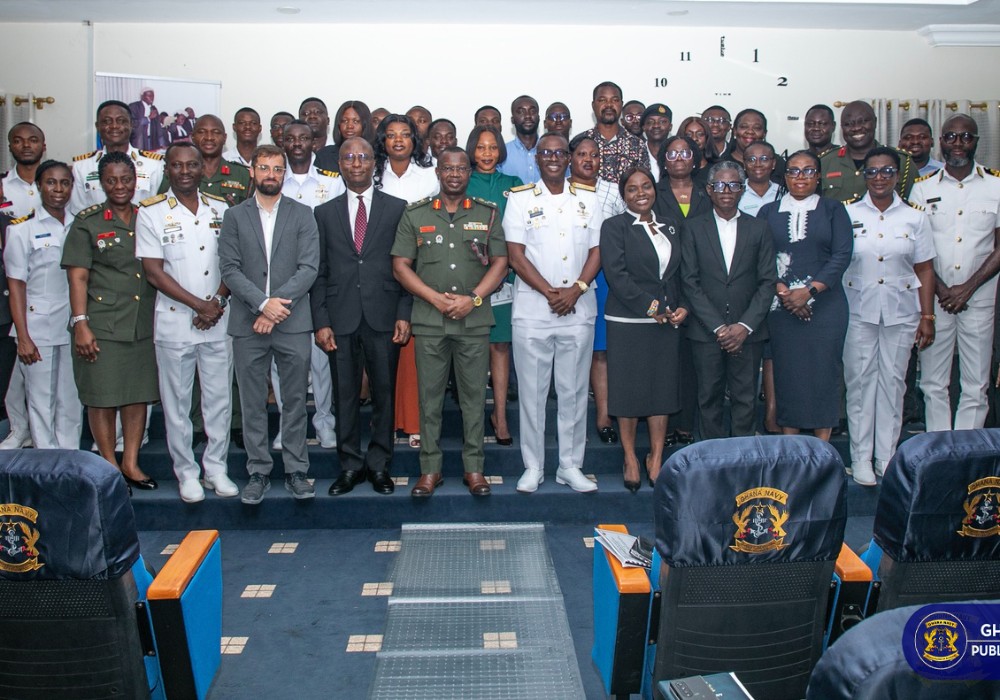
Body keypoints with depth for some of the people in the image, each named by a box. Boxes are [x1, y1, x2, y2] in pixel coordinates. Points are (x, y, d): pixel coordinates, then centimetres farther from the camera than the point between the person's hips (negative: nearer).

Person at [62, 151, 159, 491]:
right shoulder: (87, 222, 1)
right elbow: (78, 277, -3)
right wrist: (80, 323, -11)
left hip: (144, 323, 4)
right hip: (102, 325, -3)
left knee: (139, 394, 7)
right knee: (103, 397, 1)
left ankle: (131, 463, 19)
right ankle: (110, 467, 14)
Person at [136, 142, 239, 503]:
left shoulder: (220, 209, 7)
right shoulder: (151, 213, -2)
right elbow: (154, 272, -7)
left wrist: (218, 302, -8)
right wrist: (199, 305, -12)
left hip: (219, 321, 3)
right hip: (174, 321, -2)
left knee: (219, 399, 8)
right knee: (177, 403, 6)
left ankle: (216, 468, 21)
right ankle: (186, 473, 18)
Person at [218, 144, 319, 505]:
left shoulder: (302, 215, 7)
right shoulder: (234, 216, 9)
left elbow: (309, 268, -3)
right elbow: (230, 270, -1)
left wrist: (278, 305, -13)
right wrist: (263, 303, -14)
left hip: (293, 323, 0)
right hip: (247, 325, 1)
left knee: (295, 401, 5)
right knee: (253, 403, 6)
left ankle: (296, 470, 15)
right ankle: (258, 472, 16)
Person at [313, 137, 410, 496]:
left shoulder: (397, 208, 6)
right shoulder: (324, 213, 10)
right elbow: (318, 271, 7)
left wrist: (404, 314, -5)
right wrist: (320, 321, -1)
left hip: (383, 317, -1)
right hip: (341, 318, 1)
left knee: (384, 392, 5)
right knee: (345, 395, 6)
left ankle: (379, 464, 18)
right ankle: (350, 465, 18)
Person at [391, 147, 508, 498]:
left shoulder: (487, 214, 8)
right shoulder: (415, 214, 6)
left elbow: (500, 262, 4)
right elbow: (401, 265, 2)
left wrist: (472, 298, -10)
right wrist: (437, 299, -9)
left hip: (474, 321, 0)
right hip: (429, 321, 0)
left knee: (474, 395, 4)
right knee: (430, 396, 4)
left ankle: (474, 468, 15)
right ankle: (430, 469, 14)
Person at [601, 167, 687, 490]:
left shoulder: (670, 227, 15)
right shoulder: (615, 227, -1)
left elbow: (681, 273, 15)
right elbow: (616, 275, -11)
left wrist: (682, 307, -3)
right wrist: (650, 307, -16)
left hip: (667, 321, 5)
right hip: (628, 322, -4)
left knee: (663, 389, 7)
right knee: (629, 390, 2)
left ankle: (656, 459, 17)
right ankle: (630, 459, 16)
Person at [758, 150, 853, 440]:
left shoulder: (833, 209, 8)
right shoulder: (768, 212, 12)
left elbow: (841, 255, -2)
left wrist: (809, 291, -12)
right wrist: (782, 291, -12)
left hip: (825, 303, -1)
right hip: (781, 305, 1)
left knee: (824, 369, -2)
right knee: (787, 370, 1)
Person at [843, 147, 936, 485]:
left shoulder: (915, 217, 5)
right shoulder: (848, 214, 1)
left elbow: (924, 270, 7)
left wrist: (927, 317, 3)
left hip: (901, 311, 1)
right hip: (858, 311, -1)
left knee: (893, 381, 5)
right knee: (859, 381, 2)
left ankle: (887, 456, 16)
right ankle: (861, 457, 11)